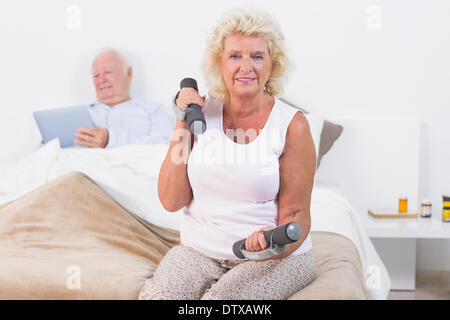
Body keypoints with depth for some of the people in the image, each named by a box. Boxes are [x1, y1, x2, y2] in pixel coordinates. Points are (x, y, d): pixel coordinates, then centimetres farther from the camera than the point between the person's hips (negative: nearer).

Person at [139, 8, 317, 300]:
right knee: (158, 295, -24)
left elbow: (295, 214, -4)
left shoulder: (292, 125, -7)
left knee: (223, 298, -30)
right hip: (199, 250, 3)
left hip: (274, 256, -2)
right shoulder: (202, 113, 3)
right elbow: (171, 201, -2)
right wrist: (183, 124, -7)